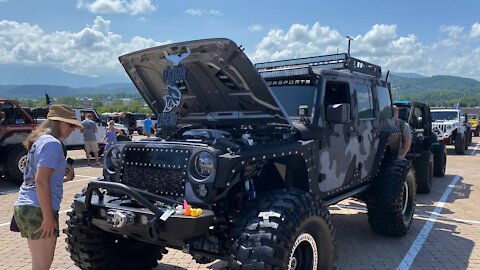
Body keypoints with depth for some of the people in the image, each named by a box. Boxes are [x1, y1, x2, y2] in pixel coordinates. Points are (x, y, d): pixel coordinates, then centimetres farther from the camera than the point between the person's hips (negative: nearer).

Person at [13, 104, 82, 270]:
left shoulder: (40, 140, 17)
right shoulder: (52, 143, -13)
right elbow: (40, 181, -22)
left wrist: (65, 178, 14)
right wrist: (48, 217, -21)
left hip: (24, 206, 10)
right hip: (37, 209, -10)